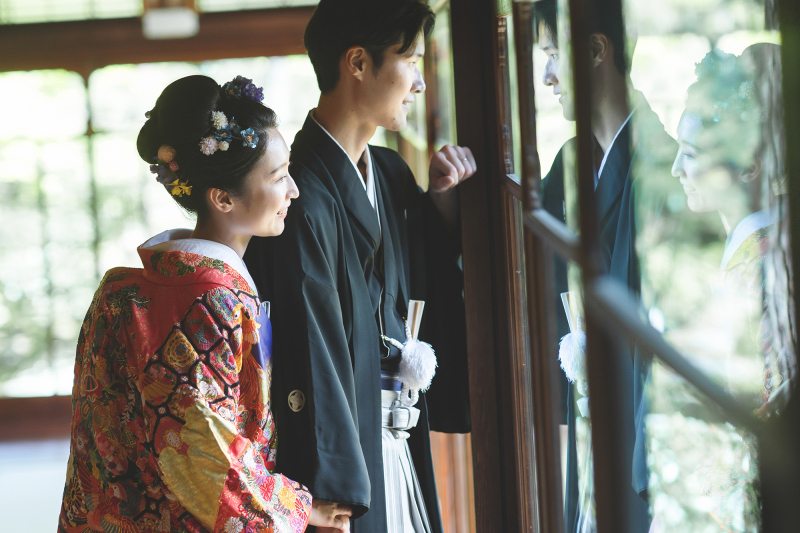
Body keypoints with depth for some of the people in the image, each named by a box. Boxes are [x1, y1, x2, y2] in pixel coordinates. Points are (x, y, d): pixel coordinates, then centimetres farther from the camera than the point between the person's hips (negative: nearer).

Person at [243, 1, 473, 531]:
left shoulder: (390, 174, 7)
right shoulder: (303, 198, -20)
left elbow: (427, 282, 21)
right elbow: (311, 363, -21)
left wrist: (443, 197, 4)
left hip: (398, 447, 9)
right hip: (340, 449, -9)